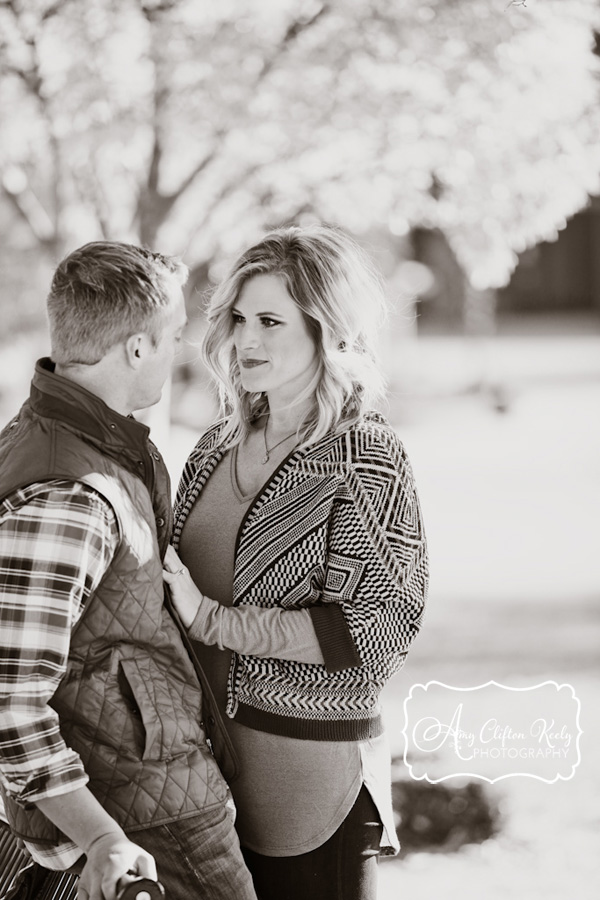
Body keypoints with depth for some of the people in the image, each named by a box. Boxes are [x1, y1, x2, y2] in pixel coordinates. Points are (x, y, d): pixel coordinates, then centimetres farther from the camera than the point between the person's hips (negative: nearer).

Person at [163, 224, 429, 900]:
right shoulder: (218, 446, 8)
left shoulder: (367, 460, -11)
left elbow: (369, 633, -18)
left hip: (310, 761, -6)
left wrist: (210, 618, -20)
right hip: (202, 750, 6)